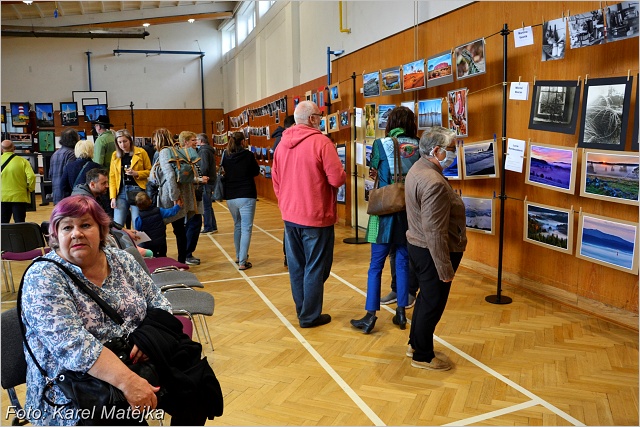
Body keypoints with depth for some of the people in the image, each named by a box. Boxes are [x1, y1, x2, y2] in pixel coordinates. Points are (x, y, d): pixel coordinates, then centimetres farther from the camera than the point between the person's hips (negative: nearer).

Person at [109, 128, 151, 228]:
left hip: (137, 191, -3)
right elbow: (112, 176, 9)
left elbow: (149, 171, 4)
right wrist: (113, 197, 2)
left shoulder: (141, 152, 1)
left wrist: (136, 173, -14)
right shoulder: (115, 155, 10)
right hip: (121, 192, 3)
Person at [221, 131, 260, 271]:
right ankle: (242, 262, -8)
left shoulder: (226, 156, 1)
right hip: (246, 196, -5)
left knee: (237, 225, 22)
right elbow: (256, 172, 4)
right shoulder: (248, 155, -9)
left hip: (230, 197, 5)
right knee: (246, 228, -3)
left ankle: (239, 256, 30)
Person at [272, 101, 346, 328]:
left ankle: (302, 310, 29)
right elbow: (338, 178, -18)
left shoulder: (283, 143, 7)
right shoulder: (321, 142, -15)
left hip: (290, 215, 7)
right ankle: (310, 316, 13)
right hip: (316, 216, -7)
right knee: (315, 267, 5)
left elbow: (275, 178, 12)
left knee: (296, 266, 16)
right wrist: (340, 174, 5)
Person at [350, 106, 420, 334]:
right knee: (403, 262, 12)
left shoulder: (381, 144, -5)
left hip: (385, 210, -3)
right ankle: (401, 312, 19)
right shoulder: (418, 146, 1)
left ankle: (370, 315, 3)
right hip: (410, 211, 3)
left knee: (376, 265, 2)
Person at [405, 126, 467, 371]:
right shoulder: (434, 182, -27)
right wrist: (445, 268, -22)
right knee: (433, 304, 6)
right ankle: (423, 357, 22)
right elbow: (435, 231, -28)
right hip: (432, 252, -10)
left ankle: (415, 344, 39)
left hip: (418, 246, 10)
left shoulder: (418, 169, 6)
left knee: (425, 298, 23)